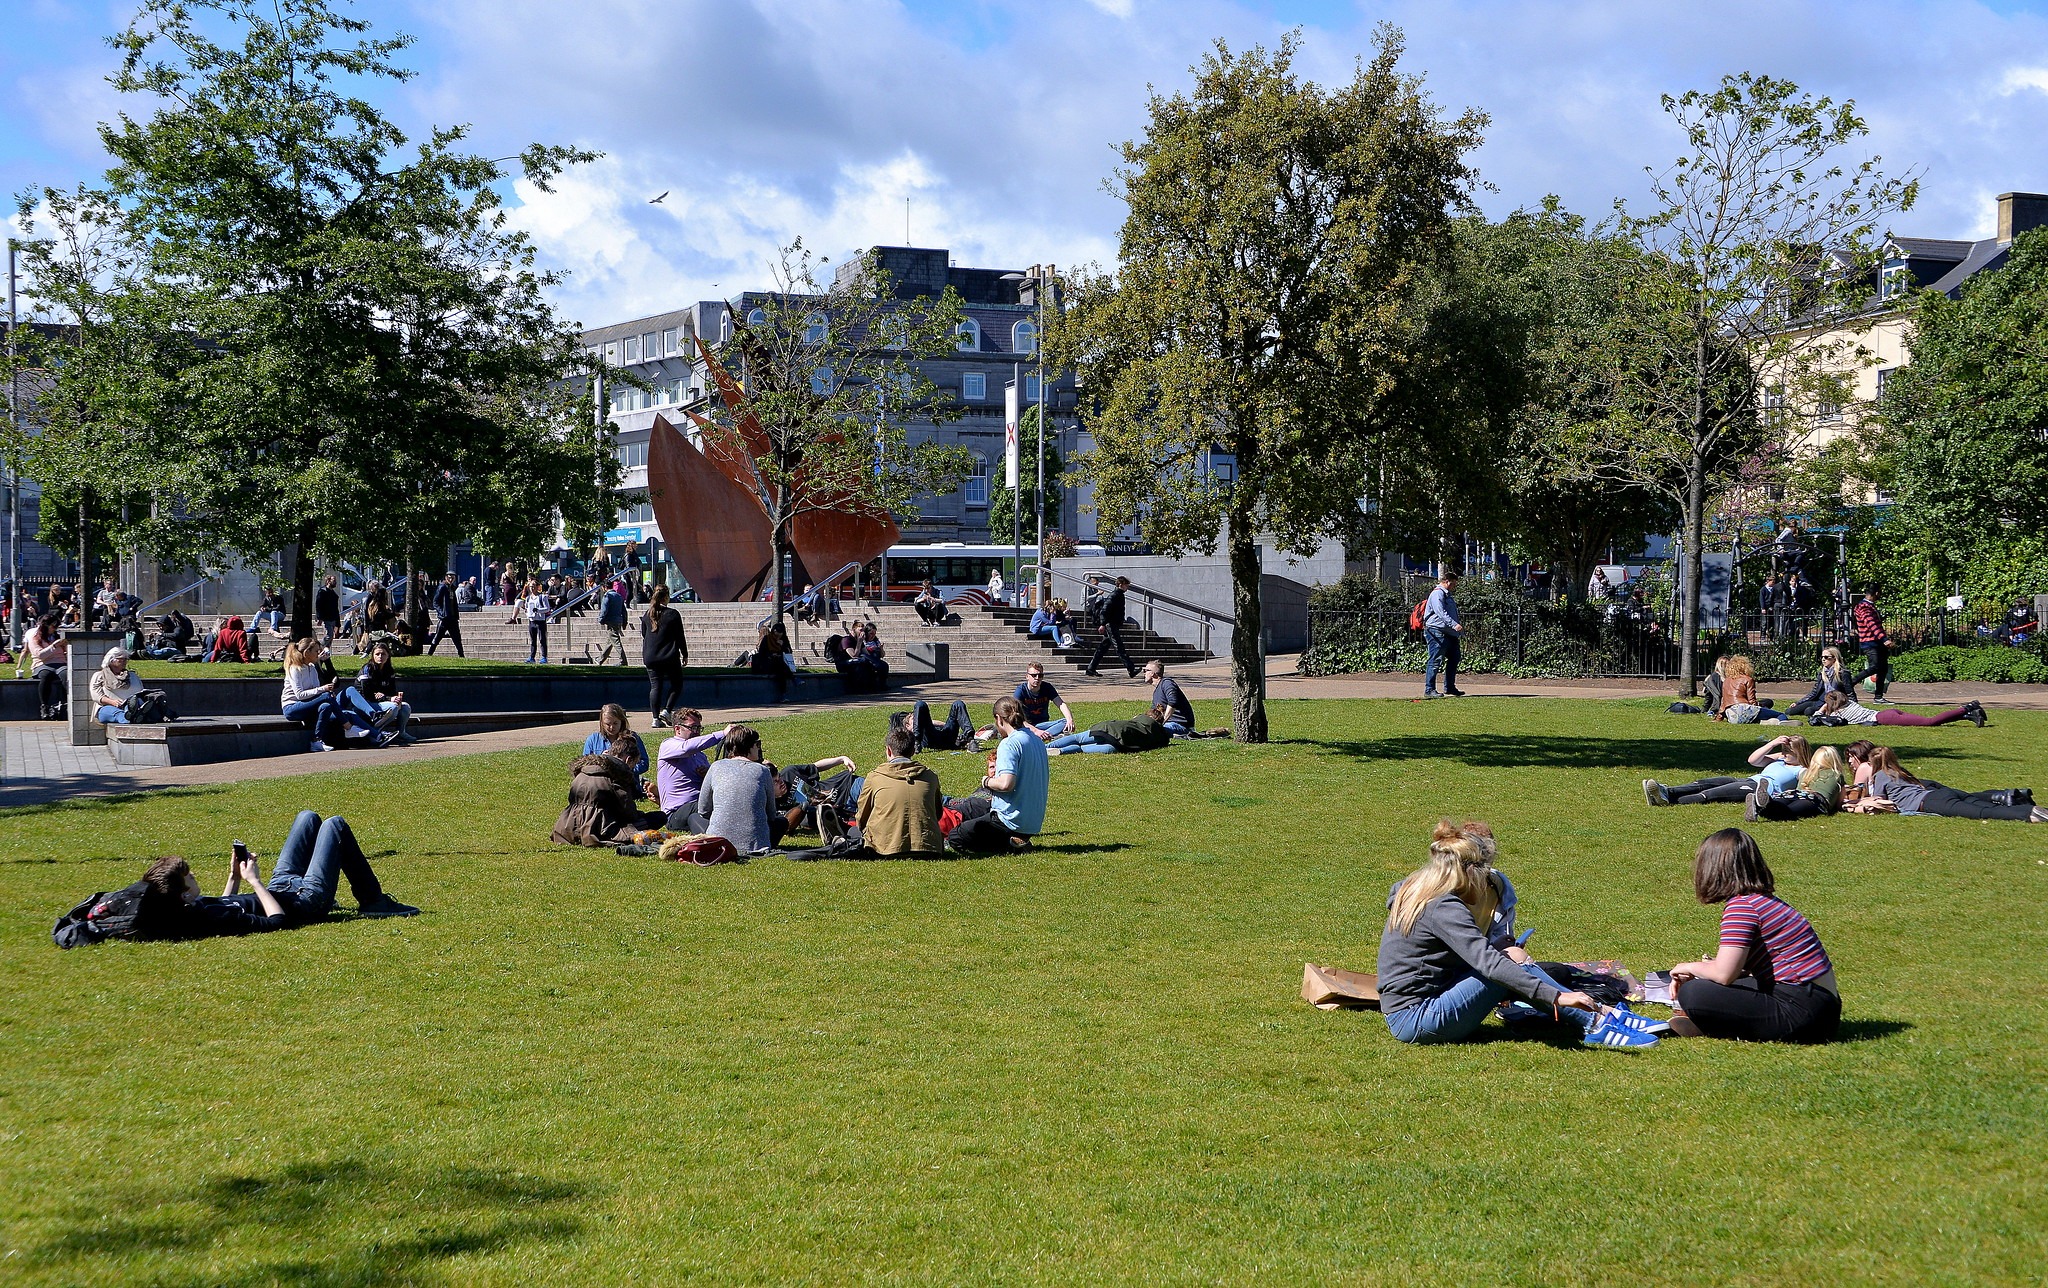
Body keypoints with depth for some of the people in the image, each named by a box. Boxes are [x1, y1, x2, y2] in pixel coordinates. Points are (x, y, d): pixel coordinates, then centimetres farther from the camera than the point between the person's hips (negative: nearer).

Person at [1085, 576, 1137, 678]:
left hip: (1112, 626, 11)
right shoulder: (1115, 595, -14)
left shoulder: (1119, 595, 17)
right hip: (1111, 626, -11)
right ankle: (1131, 670, -13)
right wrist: (1103, 624, -26)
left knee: (1103, 648, 12)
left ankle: (1091, 668, 17)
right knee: (1120, 649, -10)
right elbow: (1105, 609, -22)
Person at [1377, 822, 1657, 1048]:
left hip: (1403, 1017, 10)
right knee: (1514, 968, -11)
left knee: (1512, 964, 7)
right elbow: (1487, 962, -28)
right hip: (1417, 1021, -10)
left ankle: (1601, 1015, 2)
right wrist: (1556, 996, -31)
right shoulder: (1444, 908, -17)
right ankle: (1595, 1025, -6)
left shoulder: (1412, 893, 12)